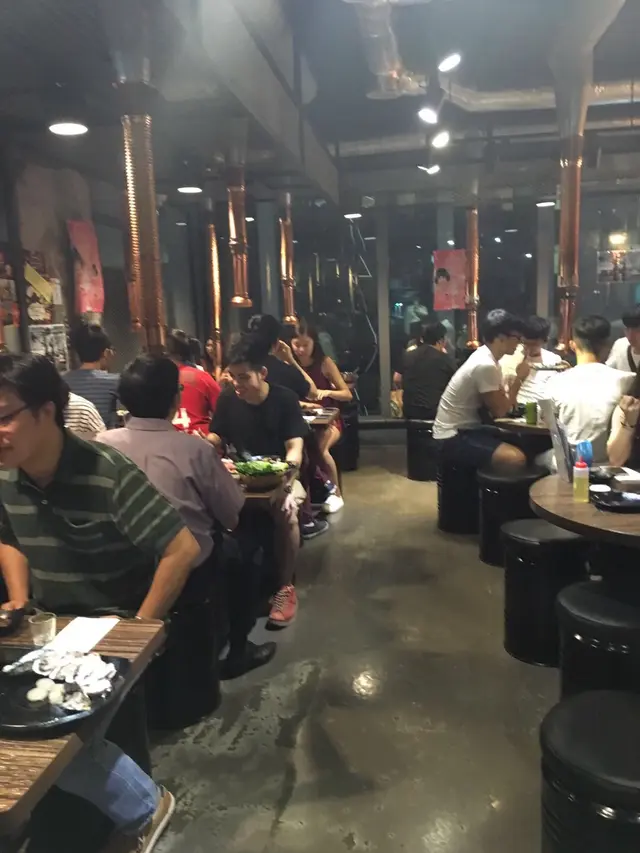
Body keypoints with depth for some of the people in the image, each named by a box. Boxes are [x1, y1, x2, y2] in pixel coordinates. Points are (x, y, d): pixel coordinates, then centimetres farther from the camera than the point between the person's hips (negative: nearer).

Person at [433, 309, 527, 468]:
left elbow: (501, 400, 12)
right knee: (517, 459, -23)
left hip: (466, 429, 10)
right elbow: (500, 410, -16)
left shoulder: (486, 356, 9)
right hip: (453, 436, -10)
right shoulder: (486, 365, -21)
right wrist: (519, 379, -7)